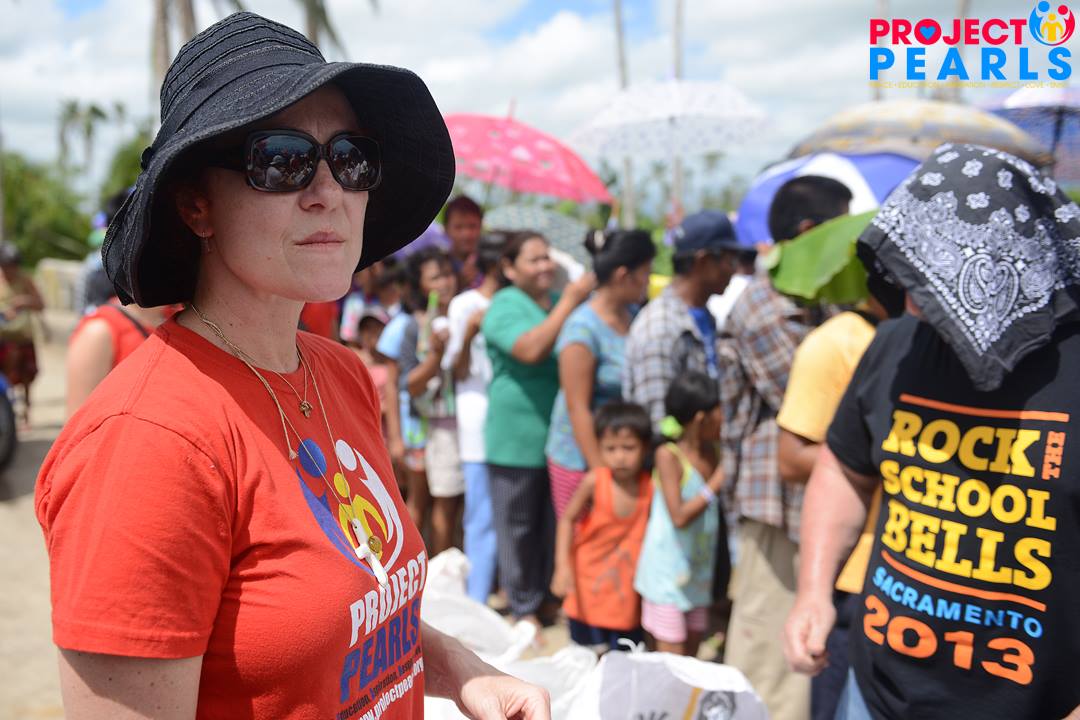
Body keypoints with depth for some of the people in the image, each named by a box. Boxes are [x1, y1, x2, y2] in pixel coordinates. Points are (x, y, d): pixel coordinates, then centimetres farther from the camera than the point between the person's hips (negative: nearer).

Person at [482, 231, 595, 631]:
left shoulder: (561, 301, 10)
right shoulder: (504, 307, -10)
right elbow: (531, 349, -27)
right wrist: (570, 301, -24)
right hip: (517, 439, -6)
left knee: (555, 523, 15)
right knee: (518, 526, 7)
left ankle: (547, 595, 33)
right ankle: (523, 607, 23)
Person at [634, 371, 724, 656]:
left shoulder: (711, 451, 1)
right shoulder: (668, 455, -17)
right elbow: (679, 516, -22)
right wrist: (717, 483, -20)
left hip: (699, 568, 7)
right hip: (668, 570, -7)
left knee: (691, 653, 15)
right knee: (671, 656, -1)